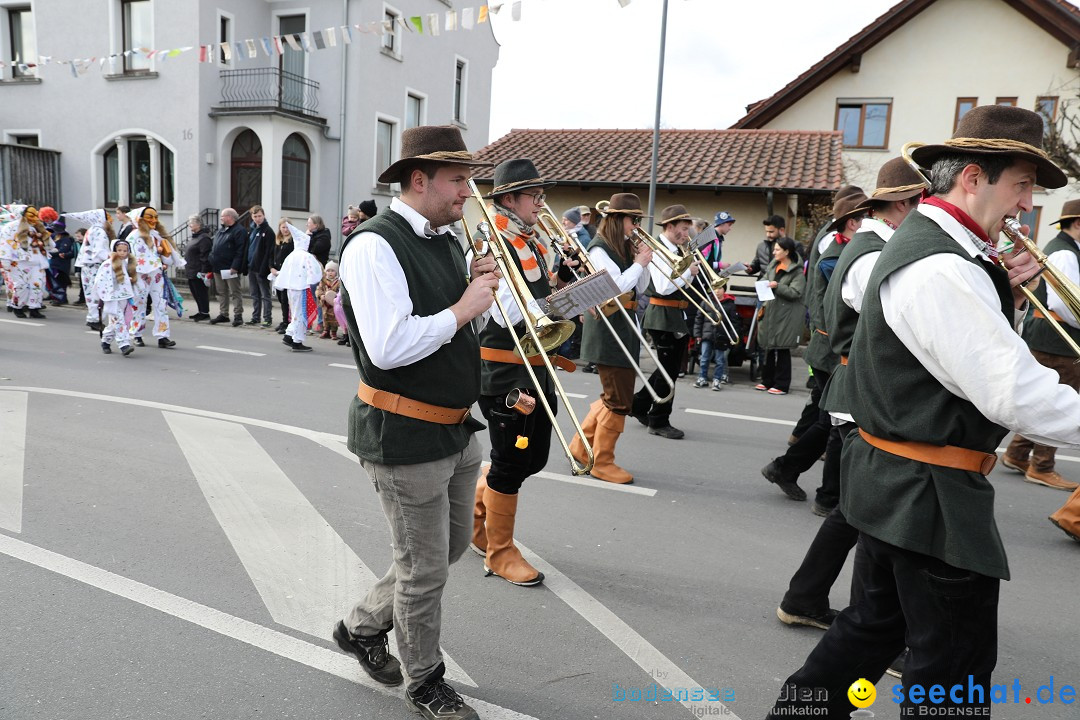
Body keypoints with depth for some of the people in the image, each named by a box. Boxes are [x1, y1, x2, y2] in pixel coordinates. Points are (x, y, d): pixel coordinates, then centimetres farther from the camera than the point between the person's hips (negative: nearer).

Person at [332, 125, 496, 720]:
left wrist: (478, 290, -1)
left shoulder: (447, 240, 9)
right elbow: (389, 348, -29)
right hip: (405, 436, -9)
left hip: (458, 429, 9)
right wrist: (463, 306, -20)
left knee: (451, 545, 23)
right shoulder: (375, 246, -18)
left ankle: (362, 626, 44)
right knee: (425, 569, 8)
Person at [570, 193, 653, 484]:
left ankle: (582, 446, 27)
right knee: (619, 400, -4)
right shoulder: (599, 249, -12)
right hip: (607, 329, -9)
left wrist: (643, 260, 2)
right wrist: (639, 262, -11)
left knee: (615, 396, 16)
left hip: (623, 326, 9)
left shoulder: (625, 248, 13)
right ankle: (602, 462, 9)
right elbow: (619, 286, -22)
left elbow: (639, 288, 15)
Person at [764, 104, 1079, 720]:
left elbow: (982, 350, 16)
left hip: (893, 480, 10)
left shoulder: (922, 244, 11)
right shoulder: (942, 268, -22)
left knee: (879, 620, 23)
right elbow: (1016, 394, -26)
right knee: (958, 671, 5)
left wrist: (1007, 296, 0)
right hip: (931, 496, -10)